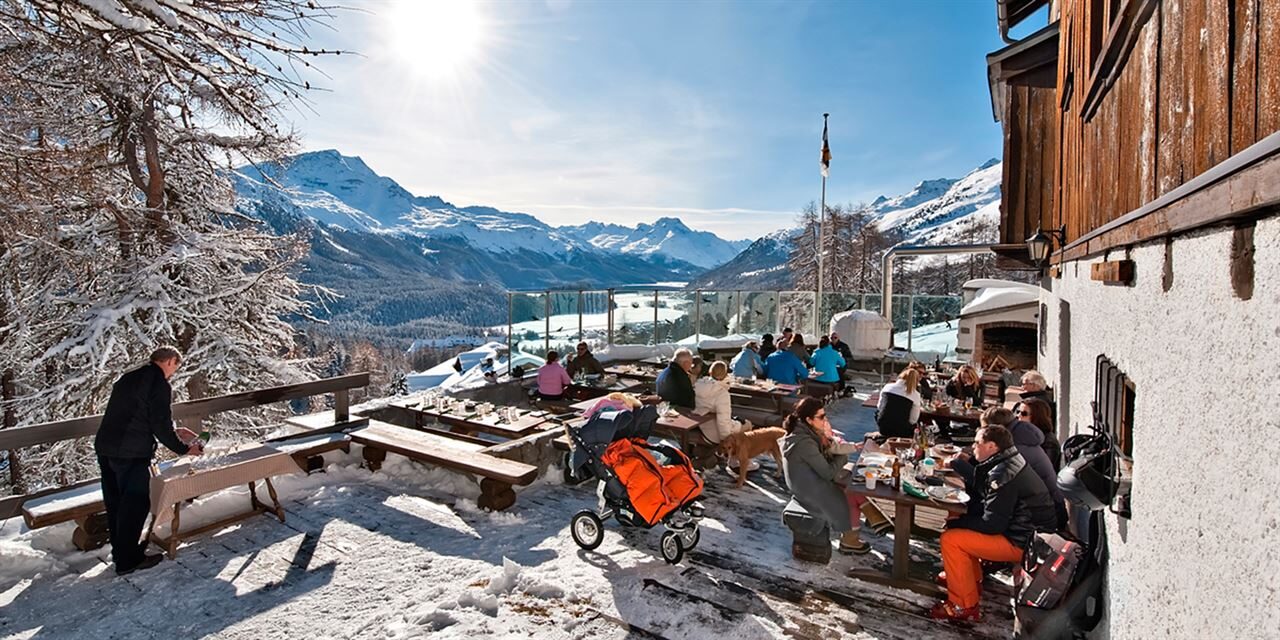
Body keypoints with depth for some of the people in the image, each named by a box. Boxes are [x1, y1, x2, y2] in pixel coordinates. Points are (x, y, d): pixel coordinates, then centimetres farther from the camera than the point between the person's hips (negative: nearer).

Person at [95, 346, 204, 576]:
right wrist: (183, 449, -2)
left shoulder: (128, 378, 16)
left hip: (105, 447, 9)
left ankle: (121, 549, 34)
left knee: (115, 501, 19)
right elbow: (161, 426, -14)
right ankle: (127, 560, 9)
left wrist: (174, 432, 25)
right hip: (131, 453, -9)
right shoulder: (159, 384, -12)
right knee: (136, 503, 1)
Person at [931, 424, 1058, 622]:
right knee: (962, 524, 18)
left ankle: (964, 606, -6)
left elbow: (992, 524, -24)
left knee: (950, 539, -16)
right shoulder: (1009, 463, 6)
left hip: (1022, 542, -11)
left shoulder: (1003, 474, -25)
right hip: (1027, 531, 11)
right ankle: (972, 581, 27)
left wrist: (954, 523, -14)